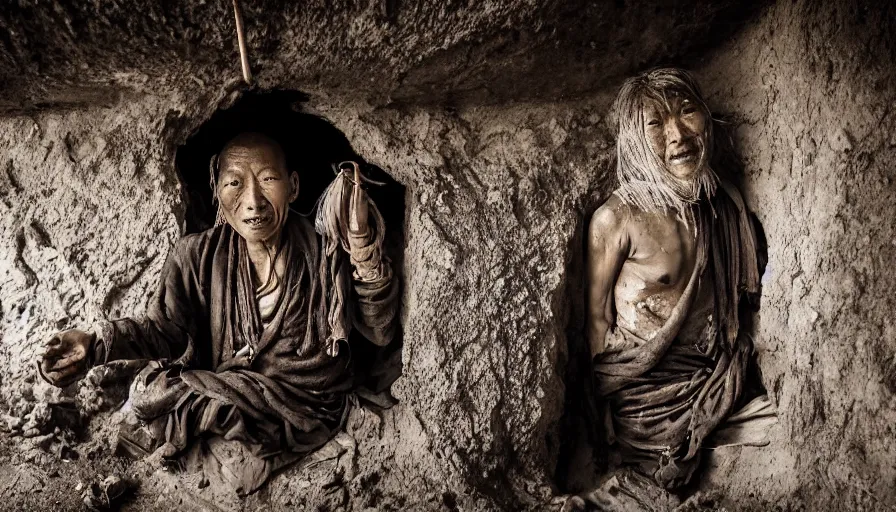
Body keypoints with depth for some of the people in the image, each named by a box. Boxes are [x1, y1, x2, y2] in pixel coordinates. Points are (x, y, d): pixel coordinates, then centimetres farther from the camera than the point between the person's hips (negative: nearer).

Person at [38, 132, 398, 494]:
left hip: (306, 405, -3)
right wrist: (97, 345, -23)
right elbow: (167, 328, -4)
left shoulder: (324, 251, -13)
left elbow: (380, 332, -15)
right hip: (223, 390, 4)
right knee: (149, 389, -18)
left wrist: (364, 247, -28)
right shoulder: (198, 256, -7)